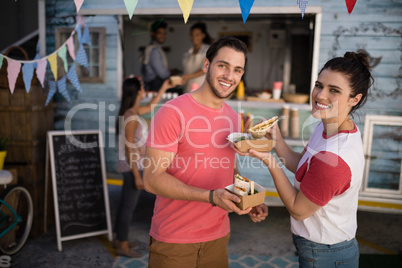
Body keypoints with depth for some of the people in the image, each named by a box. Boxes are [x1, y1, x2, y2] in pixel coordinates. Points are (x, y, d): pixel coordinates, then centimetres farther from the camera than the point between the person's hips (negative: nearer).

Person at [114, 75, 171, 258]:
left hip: (131, 165, 10)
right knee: (129, 206, 2)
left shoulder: (133, 111, 7)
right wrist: (137, 175, -20)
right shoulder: (131, 117, -21)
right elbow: (129, 148, -22)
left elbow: (150, 106, 28)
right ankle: (123, 246, 15)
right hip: (132, 166, -10)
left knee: (125, 203, 18)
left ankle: (119, 239, 32)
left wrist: (163, 89, 31)